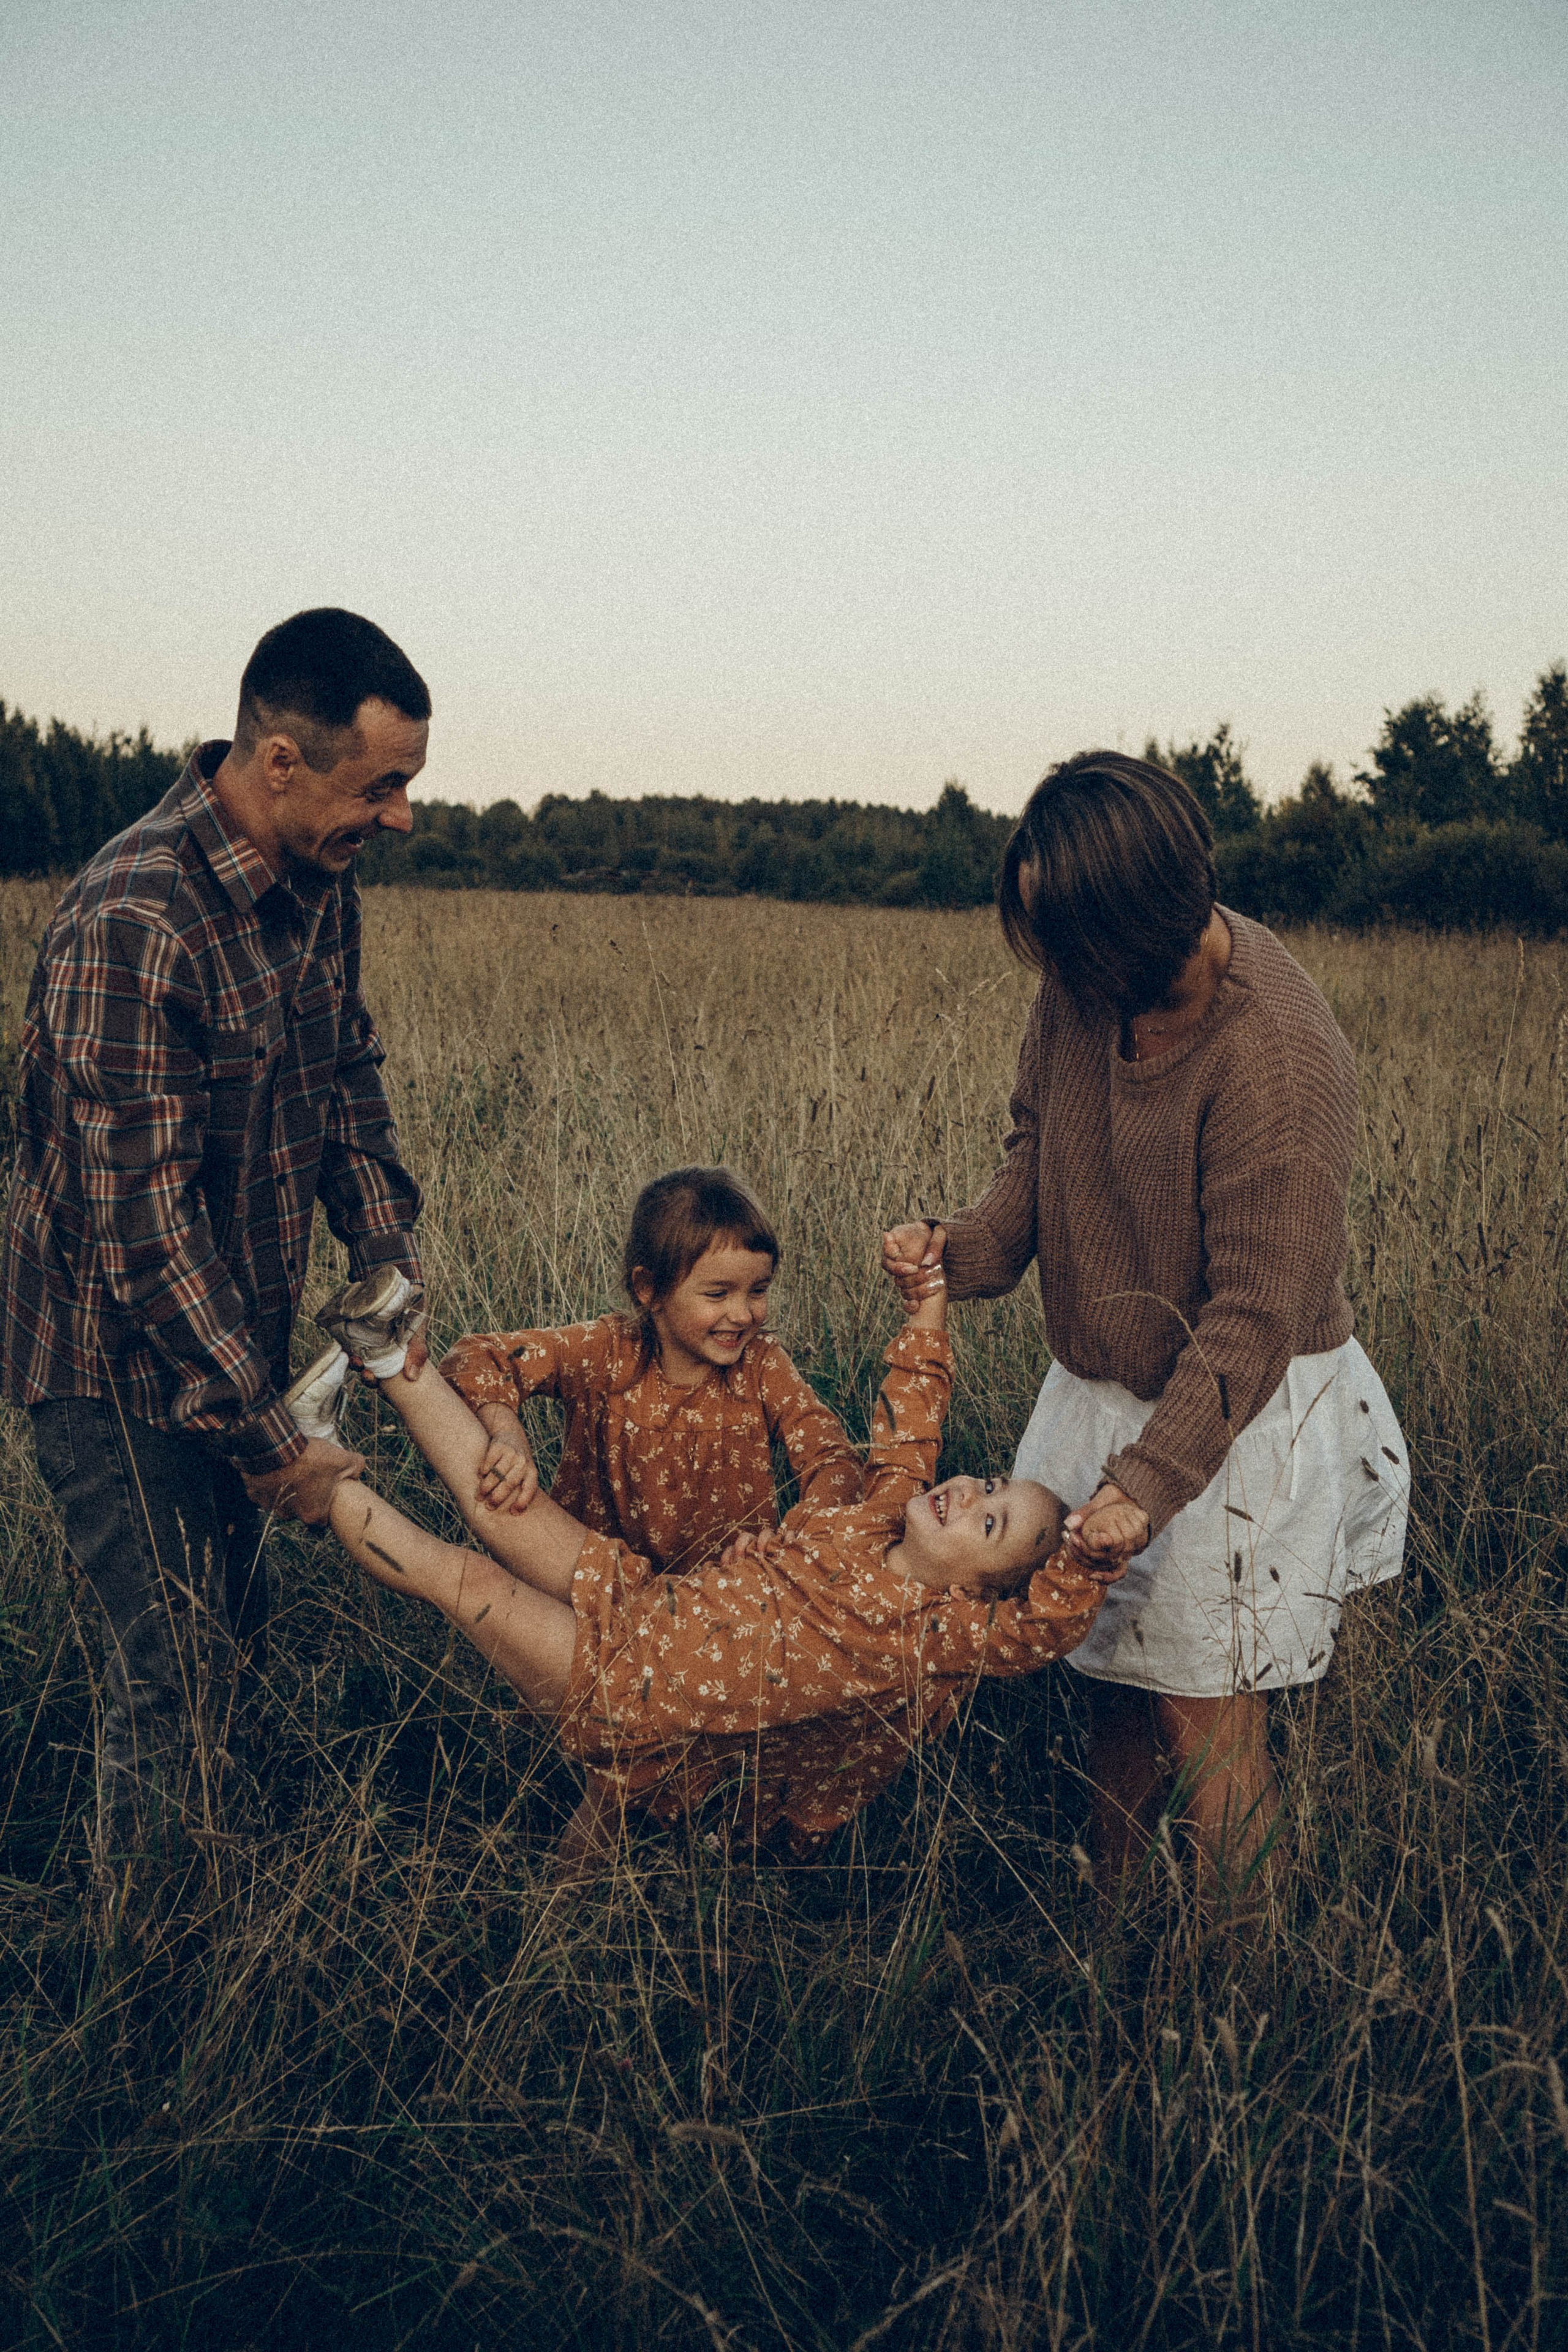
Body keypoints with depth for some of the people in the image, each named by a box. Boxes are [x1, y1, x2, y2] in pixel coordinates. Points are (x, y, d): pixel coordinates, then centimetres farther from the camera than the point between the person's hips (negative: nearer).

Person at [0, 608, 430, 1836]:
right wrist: (267, 1437, -24)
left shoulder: (319, 882, -2)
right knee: (179, 1660, -1)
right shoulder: (132, 925, -29)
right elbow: (140, 1220, -29)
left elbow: (347, 1078, 13)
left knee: (233, 1625, 19)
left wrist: (391, 1259, 0)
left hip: (234, 1330, 8)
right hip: (121, 1357, -8)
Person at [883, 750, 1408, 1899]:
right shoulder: (1086, 981, -7)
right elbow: (1040, 1138, 9)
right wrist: (971, 1243, -10)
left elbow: (1257, 1311, -26)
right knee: (1115, 1679, 19)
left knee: (1205, 1722, 3)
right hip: (1109, 1385, 7)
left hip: (1240, 1409, -7)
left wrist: (1148, 1478, -25)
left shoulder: (1277, 1056, -29)